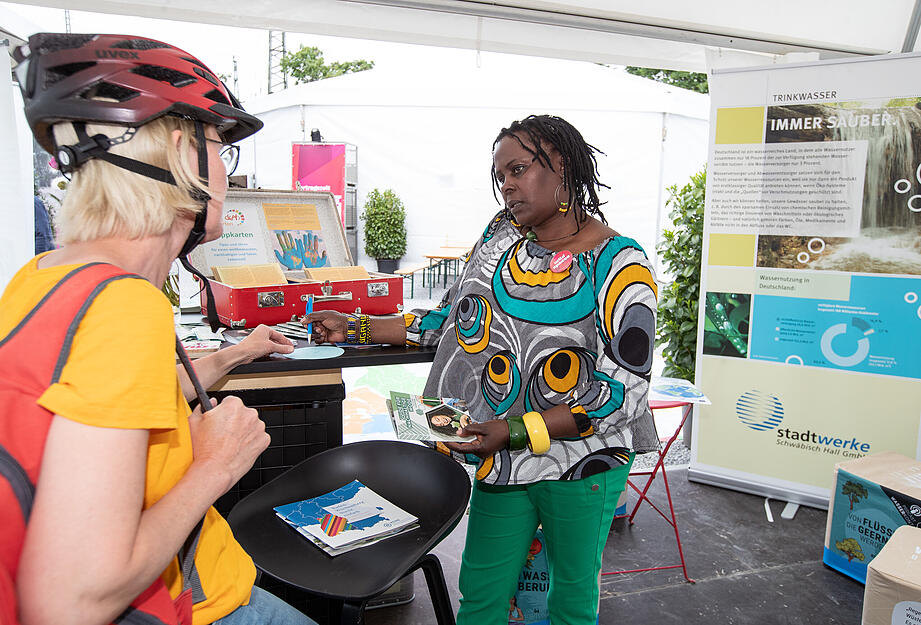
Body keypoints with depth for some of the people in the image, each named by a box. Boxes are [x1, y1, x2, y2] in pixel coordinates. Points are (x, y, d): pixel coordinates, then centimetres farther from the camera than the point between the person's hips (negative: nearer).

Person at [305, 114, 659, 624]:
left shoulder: (619, 266, -15)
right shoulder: (502, 232, 2)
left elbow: (623, 390, -18)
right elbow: (453, 318, 9)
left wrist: (516, 431, -23)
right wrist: (358, 329, 5)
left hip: (581, 461, -4)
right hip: (503, 460, 4)